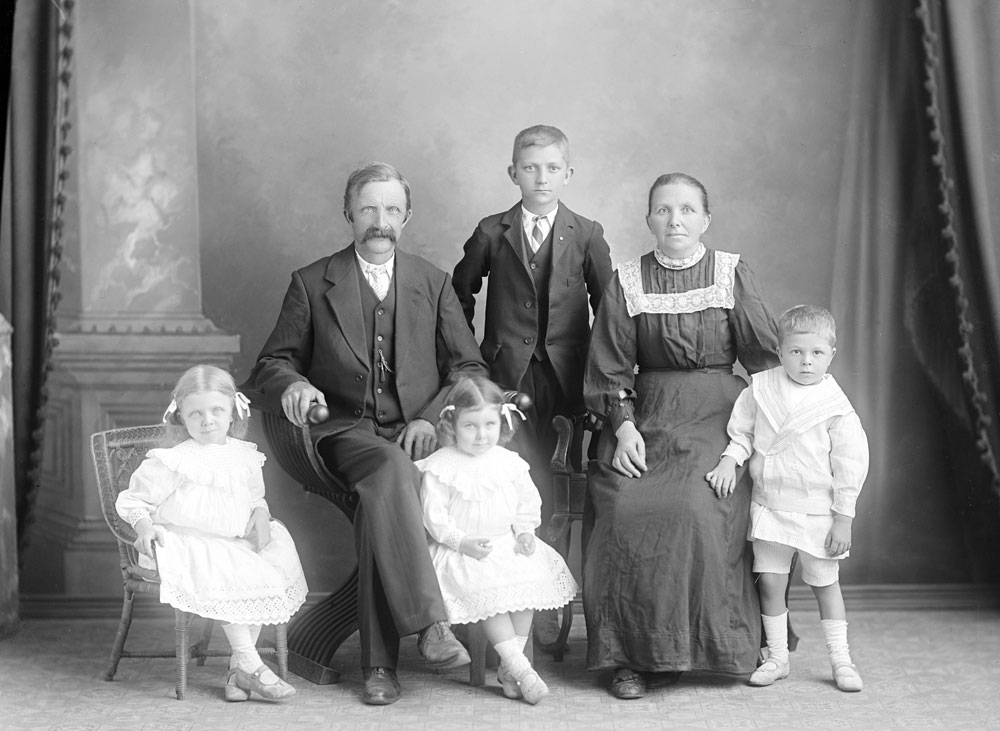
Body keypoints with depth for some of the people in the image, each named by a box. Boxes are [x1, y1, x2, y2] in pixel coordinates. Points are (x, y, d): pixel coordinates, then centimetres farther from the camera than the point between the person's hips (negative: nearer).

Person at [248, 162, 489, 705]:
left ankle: (379, 664, -30)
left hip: (415, 434, 2)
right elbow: (270, 365, 10)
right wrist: (293, 383, -16)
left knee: (379, 502, -33)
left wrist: (433, 418, -8)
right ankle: (430, 624, -45)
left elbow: (469, 367, 11)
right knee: (390, 469, -37)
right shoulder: (311, 284, 11)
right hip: (344, 431, -1)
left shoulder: (433, 283, 15)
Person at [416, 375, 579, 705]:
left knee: (530, 579, -19)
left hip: (507, 545, 4)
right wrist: (462, 542, -18)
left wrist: (524, 532, -2)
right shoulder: (441, 466, -7)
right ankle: (520, 668, -24)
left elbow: (527, 501, 15)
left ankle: (509, 668, -11)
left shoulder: (509, 462, 6)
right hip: (461, 552, -4)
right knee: (489, 594, -27)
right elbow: (433, 513, -9)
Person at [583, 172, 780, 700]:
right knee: (625, 510, -22)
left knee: (697, 508, -26)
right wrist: (624, 427, -9)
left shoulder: (733, 274, 5)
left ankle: (705, 644, -8)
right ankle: (630, 654, -11)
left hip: (717, 418, -1)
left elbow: (765, 356, 5)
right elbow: (610, 368, 4)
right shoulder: (626, 283, 6)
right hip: (646, 418, 1)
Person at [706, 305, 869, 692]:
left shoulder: (836, 409, -9)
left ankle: (841, 660, 19)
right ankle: (776, 657, 16)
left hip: (817, 511, -2)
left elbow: (850, 467, -6)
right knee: (769, 581, 3)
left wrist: (843, 518, -7)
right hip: (769, 505, 3)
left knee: (825, 584, 7)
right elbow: (742, 432, 10)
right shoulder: (761, 389, -1)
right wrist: (730, 459, -9)